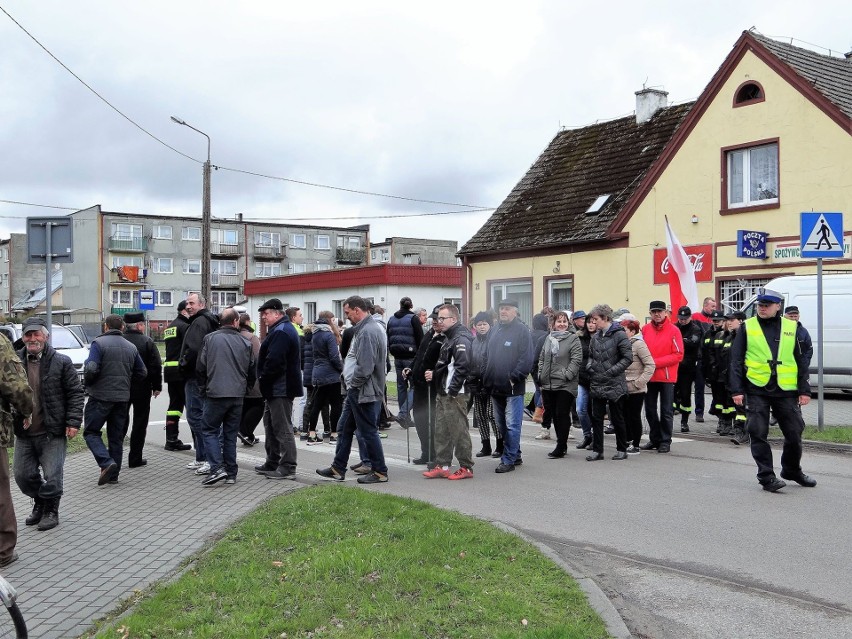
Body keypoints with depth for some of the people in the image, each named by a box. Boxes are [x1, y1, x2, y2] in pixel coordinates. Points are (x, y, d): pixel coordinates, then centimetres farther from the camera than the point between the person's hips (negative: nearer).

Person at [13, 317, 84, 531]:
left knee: (52, 475, -1)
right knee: (23, 475, 12)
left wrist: (73, 422, -10)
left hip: (52, 433, -4)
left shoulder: (61, 362, -5)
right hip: (23, 433, 4)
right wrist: (17, 417, 1)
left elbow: (75, 393, -3)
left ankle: (50, 510, 19)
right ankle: (39, 503, 36)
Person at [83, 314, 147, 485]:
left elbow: (92, 369, -20)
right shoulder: (131, 347, 10)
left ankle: (107, 462, -15)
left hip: (100, 396, -5)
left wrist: (88, 383, -1)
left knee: (91, 432, 5)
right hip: (122, 398, 5)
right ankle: (113, 475, 16)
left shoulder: (99, 343, -9)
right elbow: (142, 373, 11)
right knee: (116, 436, 12)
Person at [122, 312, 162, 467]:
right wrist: (157, 386, 0)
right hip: (142, 389, -3)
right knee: (139, 423, 5)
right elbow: (156, 366, -10)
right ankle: (135, 458, 6)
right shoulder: (147, 342, -9)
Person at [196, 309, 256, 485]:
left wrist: (203, 389, 14)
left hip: (215, 393, -3)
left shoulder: (210, 339, -2)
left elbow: (200, 368, 1)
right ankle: (231, 473, 13)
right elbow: (252, 371, 9)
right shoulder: (245, 343, 3)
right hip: (237, 395, 3)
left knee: (209, 430, 7)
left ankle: (217, 468, -8)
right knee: (230, 433, 12)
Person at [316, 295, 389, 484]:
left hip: (364, 392, -11)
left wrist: (353, 382, -11)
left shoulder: (368, 331, -21)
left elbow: (365, 367, -26)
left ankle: (380, 472, 10)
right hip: (356, 391, 11)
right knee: (344, 429, 16)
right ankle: (338, 469, 24)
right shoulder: (368, 327, 13)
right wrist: (351, 383, 13)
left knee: (368, 432, 0)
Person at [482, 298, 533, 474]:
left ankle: (508, 460, 3)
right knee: (501, 424, 15)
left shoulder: (522, 331, -8)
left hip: (513, 388, -8)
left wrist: (513, 378, -17)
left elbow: (527, 360, -15)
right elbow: (487, 355, 19)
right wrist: (486, 377, 8)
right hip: (495, 387, 8)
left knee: (512, 425, -3)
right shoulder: (495, 330, 14)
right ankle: (515, 455, 28)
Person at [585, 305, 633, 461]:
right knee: (596, 418, 6)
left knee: (617, 419, 5)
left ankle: (622, 449, 18)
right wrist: (590, 366, 2)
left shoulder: (619, 335, -10)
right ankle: (597, 450, 12)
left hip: (614, 384, -6)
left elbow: (628, 358, -12)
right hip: (597, 385, 6)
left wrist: (611, 371, -16)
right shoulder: (596, 337, 10)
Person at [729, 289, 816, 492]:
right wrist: (737, 390, -6)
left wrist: (804, 390, 3)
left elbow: (801, 361, 11)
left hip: (786, 391, 2)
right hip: (756, 390, -1)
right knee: (758, 434, -3)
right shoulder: (747, 327, 3)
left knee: (794, 433, 8)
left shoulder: (792, 328, 8)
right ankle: (766, 476, 7)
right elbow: (736, 361, 2)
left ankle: (792, 470, 30)